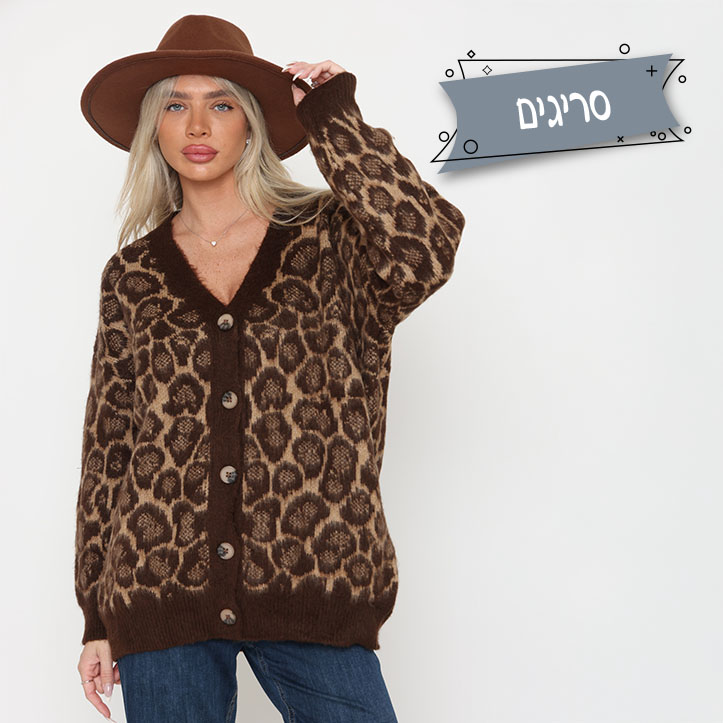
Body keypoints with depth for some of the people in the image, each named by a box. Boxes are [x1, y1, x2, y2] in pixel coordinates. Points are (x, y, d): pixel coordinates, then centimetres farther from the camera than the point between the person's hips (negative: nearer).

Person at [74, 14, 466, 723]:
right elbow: (106, 448, 11)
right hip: (161, 595, 2)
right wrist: (96, 616, 9)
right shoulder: (133, 275, 10)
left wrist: (332, 118, -8)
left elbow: (425, 250, -19)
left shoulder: (331, 239, 4)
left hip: (312, 590, -1)